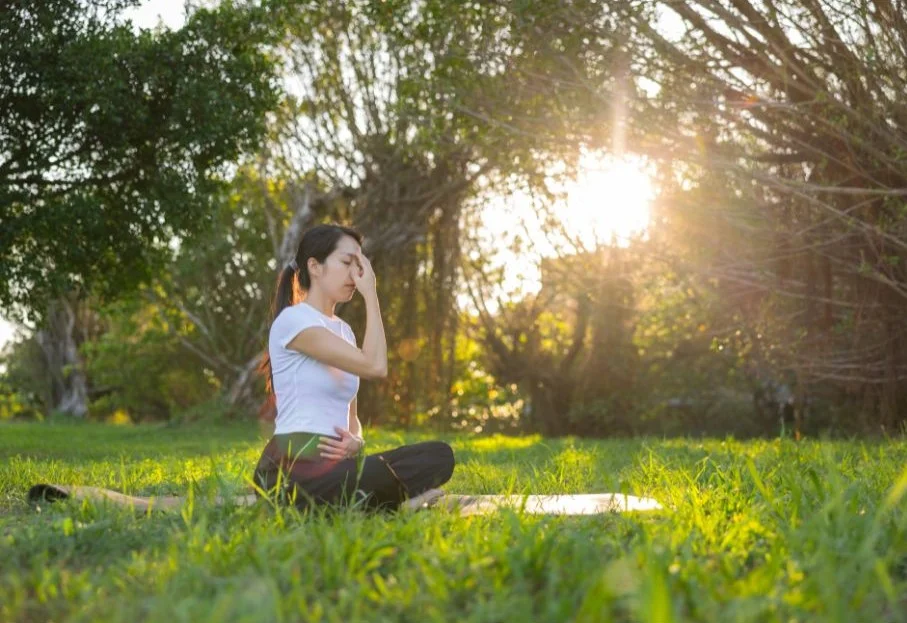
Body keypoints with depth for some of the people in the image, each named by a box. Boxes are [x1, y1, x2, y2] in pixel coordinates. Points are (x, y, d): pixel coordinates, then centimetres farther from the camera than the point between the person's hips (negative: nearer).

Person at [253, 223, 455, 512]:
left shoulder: (343, 330, 21)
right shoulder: (292, 320, -7)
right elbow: (375, 366, -17)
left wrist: (355, 441, -4)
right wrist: (371, 294, -9)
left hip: (334, 463, 9)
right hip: (293, 468, -9)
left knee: (438, 455, -14)